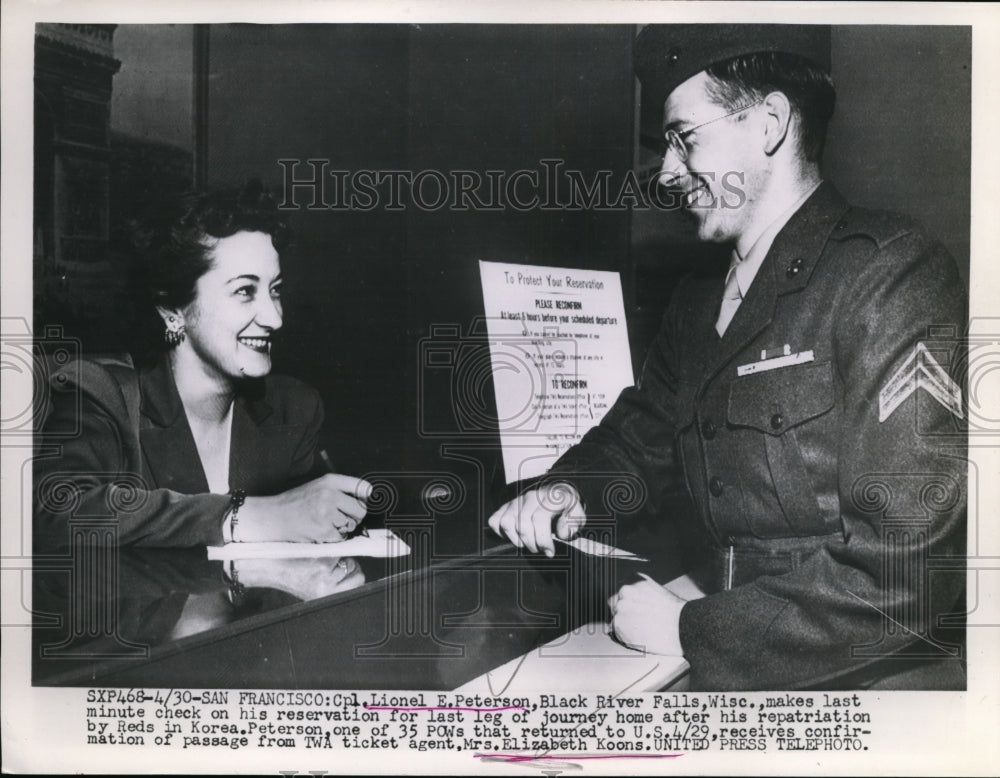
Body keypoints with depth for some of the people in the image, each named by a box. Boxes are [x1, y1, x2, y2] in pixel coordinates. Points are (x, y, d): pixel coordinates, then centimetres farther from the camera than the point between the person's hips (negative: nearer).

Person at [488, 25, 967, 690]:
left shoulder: (891, 275, -13)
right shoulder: (699, 304, 12)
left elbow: (904, 567, -20)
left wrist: (688, 630, -15)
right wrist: (570, 493, 0)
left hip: (869, 681, -6)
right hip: (741, 677, 6)